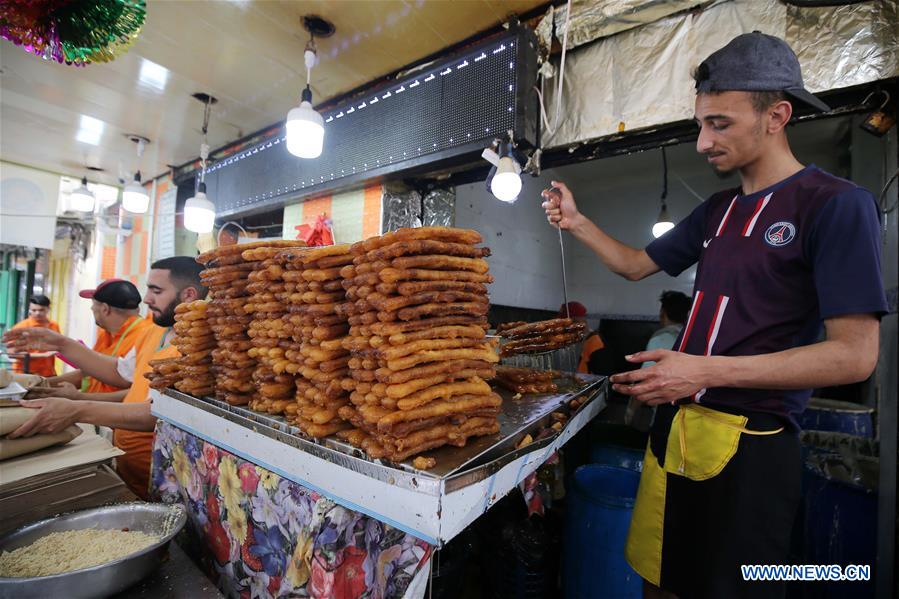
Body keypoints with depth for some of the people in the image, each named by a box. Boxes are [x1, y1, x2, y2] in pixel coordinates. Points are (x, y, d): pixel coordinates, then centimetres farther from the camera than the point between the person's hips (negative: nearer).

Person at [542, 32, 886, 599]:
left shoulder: (837, 205, -10)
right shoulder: (718, 210, 11)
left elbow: (855, 355, -15)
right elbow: (637, 264, 18)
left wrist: (706, 371, -22)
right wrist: (577, 222, 5)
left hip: (750, 441, -6)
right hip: (676, 424, 6)